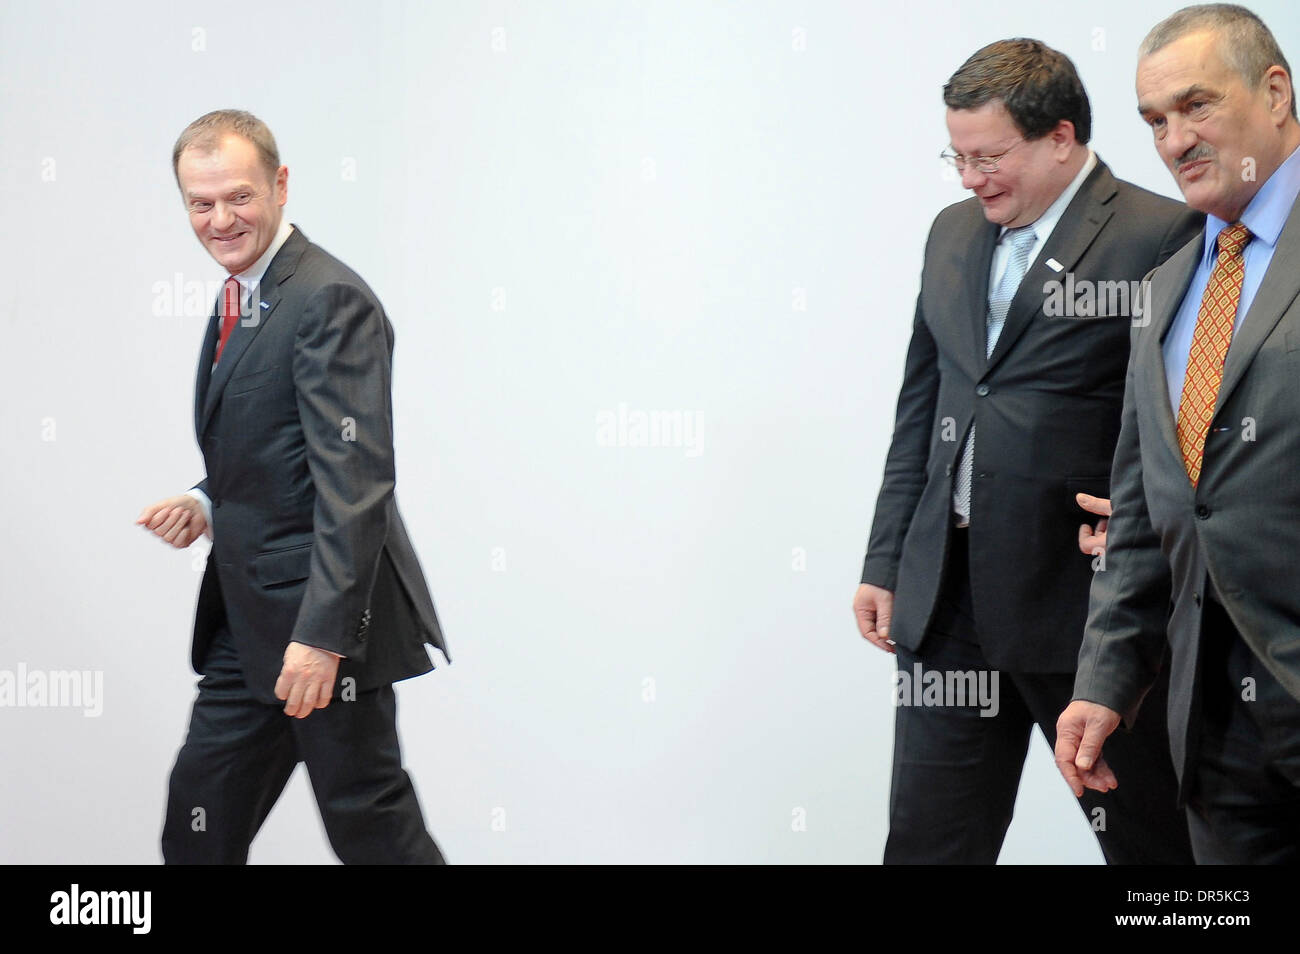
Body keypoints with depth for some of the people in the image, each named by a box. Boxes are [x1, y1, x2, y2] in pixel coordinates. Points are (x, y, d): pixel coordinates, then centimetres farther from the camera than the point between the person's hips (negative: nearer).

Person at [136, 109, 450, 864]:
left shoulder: (331, 301, -16)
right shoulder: (240, 300, 15)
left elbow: (354, 480, -22)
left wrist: (322, 634, -27)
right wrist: (208, 506, 3)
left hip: (320, 621, -9)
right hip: (247, 629, 9)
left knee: (372, 829, 0)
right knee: (200, 824, 11)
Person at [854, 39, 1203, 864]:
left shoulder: (1162, 237, -9)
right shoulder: (953, 233, 14)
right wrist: (885, 563, 15)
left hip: (1086, 603, -6)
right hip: (948, 594, 6)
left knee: (1149, 837, 7)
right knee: (929, 838, 8)